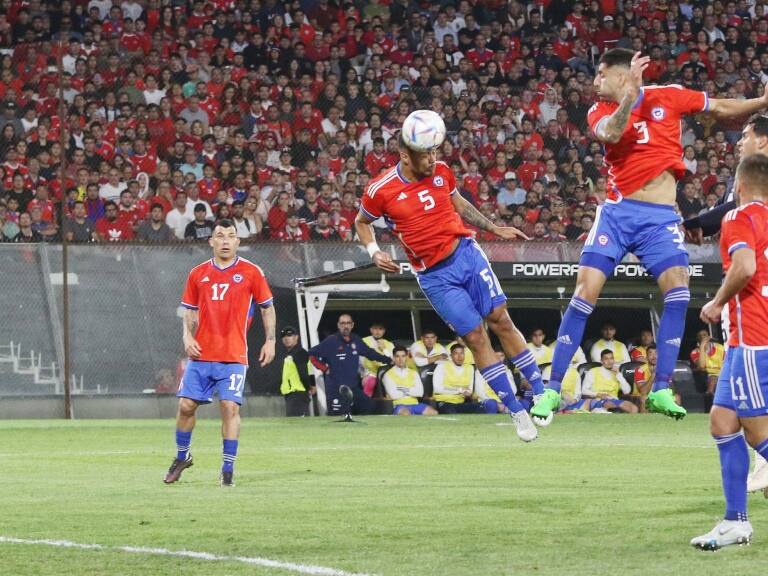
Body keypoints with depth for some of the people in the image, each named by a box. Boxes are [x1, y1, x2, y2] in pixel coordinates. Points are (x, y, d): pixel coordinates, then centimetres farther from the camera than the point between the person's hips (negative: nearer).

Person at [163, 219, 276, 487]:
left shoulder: (251, 272, 2)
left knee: (230, 407, -11)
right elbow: (190, 311, 16)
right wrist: (187, 336, -1)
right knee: (186, 404, 2)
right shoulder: (198, 274, 9)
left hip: (234, 356, -3)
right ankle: (182, 457, 24)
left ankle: (228, 469, -4)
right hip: (201, 354, 3)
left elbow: (268, 307, 8)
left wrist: (270, 341, 0)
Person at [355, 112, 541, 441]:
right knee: (475, 336, -4)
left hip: (466, 252, 3)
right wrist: (374, 253, -9)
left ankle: (541, 394, 9)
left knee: (500, 320, -1)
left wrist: (494, 229, 20)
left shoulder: (441, 171, -1)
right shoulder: (381, 190, -11)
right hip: (435, 275, -3)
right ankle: (517, 414, 3)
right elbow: (361, 222, 7)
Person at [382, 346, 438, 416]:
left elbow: (420, 392, 3)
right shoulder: (388, 375, 5)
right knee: (405, 414, -40)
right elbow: (393, 395, -9)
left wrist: (405, 390, -6)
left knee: (433, 413, -23)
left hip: (415, 404, 5)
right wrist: (411, 391, 2)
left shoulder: (414, 373, 17)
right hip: (399, 405, -5)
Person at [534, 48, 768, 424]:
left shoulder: (667, 97, 2)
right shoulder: (600, 112, 2)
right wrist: (632, 93, -32)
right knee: (585, 292, -9)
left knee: (678, 289, -19)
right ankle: (553, 389, -1)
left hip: (661, 217, 0)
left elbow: (722, 109, 14)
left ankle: (661, 390, -11)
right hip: (618, 212, 0)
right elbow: (611, 133, -21)